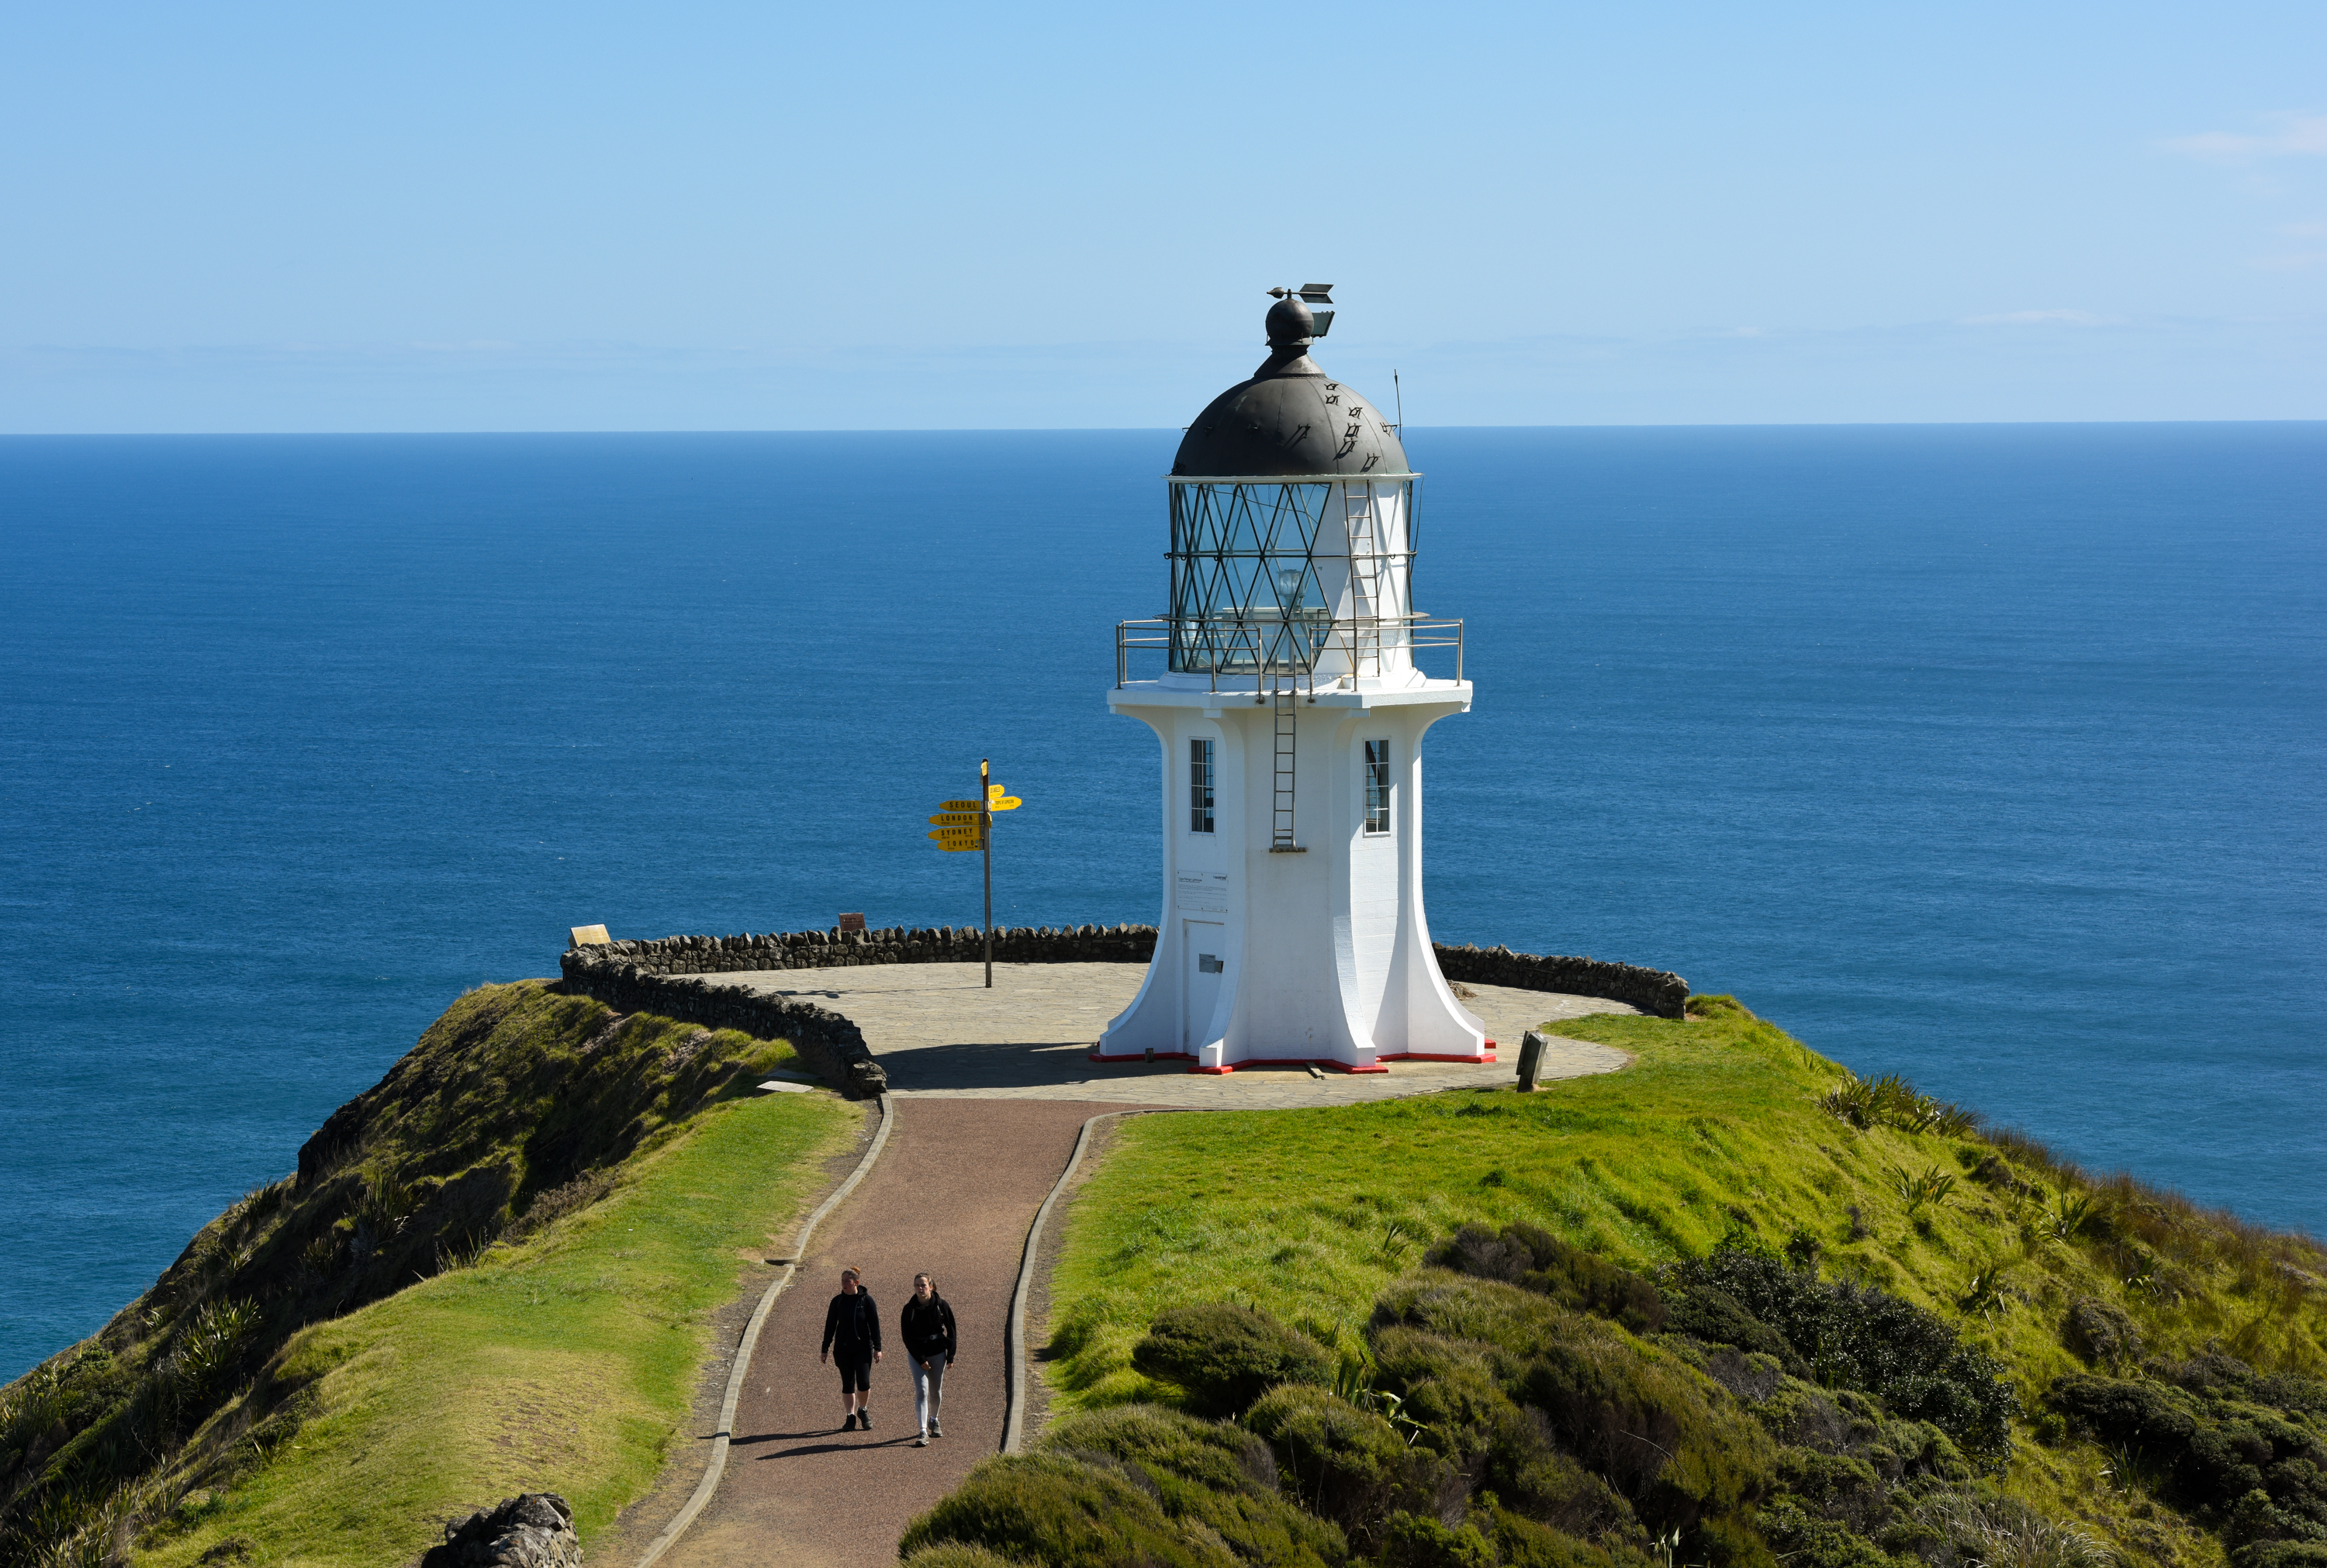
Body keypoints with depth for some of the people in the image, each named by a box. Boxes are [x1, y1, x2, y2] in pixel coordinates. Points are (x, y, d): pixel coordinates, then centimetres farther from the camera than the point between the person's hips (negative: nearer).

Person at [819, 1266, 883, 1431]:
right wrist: (825, 1349, 5)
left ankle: (863, 1410, 13)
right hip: (843, 1349, 2)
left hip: (863, 1348, -2)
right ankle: (850, 1417, 12)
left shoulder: (866, 1300, -4)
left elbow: (874, 1324, -2)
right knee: (848, 1384, 4)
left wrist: (877, 1348, -5)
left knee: (864, 1383, -11)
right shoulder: (838, 1301, 2)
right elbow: (830, 1326, 6)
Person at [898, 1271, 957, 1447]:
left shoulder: (941, 1305, -8)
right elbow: (907, 1337, -9)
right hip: (917, 1355, -2)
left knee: (936, 1391, 14)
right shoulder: (909, 1310, -11)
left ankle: (934, 1420, 41)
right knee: (921, 1391, -13)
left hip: (938, 1354, 2)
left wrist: (951, 1355, -2)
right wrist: (921, 1360, -14)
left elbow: (951, 1331, 1)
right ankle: (923, 1433, -18)